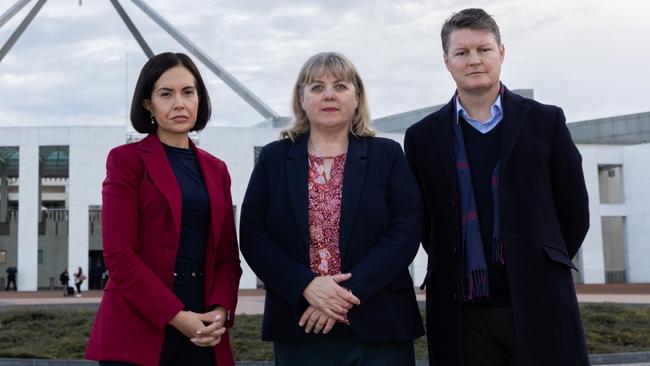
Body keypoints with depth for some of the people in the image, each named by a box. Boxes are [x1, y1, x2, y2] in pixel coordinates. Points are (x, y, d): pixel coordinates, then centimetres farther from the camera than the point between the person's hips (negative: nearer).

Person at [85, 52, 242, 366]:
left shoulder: (216, 170, 13)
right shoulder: (126, 159, -1)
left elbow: (227, 254, 11)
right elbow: (118, 253, -9)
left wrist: (221, 310, -7)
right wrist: (176, 315, -15)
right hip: (137, 332, -4)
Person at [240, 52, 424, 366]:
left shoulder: (388, 155, 5)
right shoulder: (274, 158, 7)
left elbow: (405, 231, -4)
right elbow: (252, 234, 1)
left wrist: (349, 291, -15)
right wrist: (306, 285, -14)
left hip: (378, 325, 0)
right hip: (299, 326, 1)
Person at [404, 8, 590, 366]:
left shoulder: (545, 121, 3)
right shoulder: (422, 136, 6)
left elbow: (574, 210, 7)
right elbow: (422, 223, 11)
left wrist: (538, 269, 8)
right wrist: (458, 271, 6)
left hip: (538, 303, 0)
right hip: (462, 313, 1)